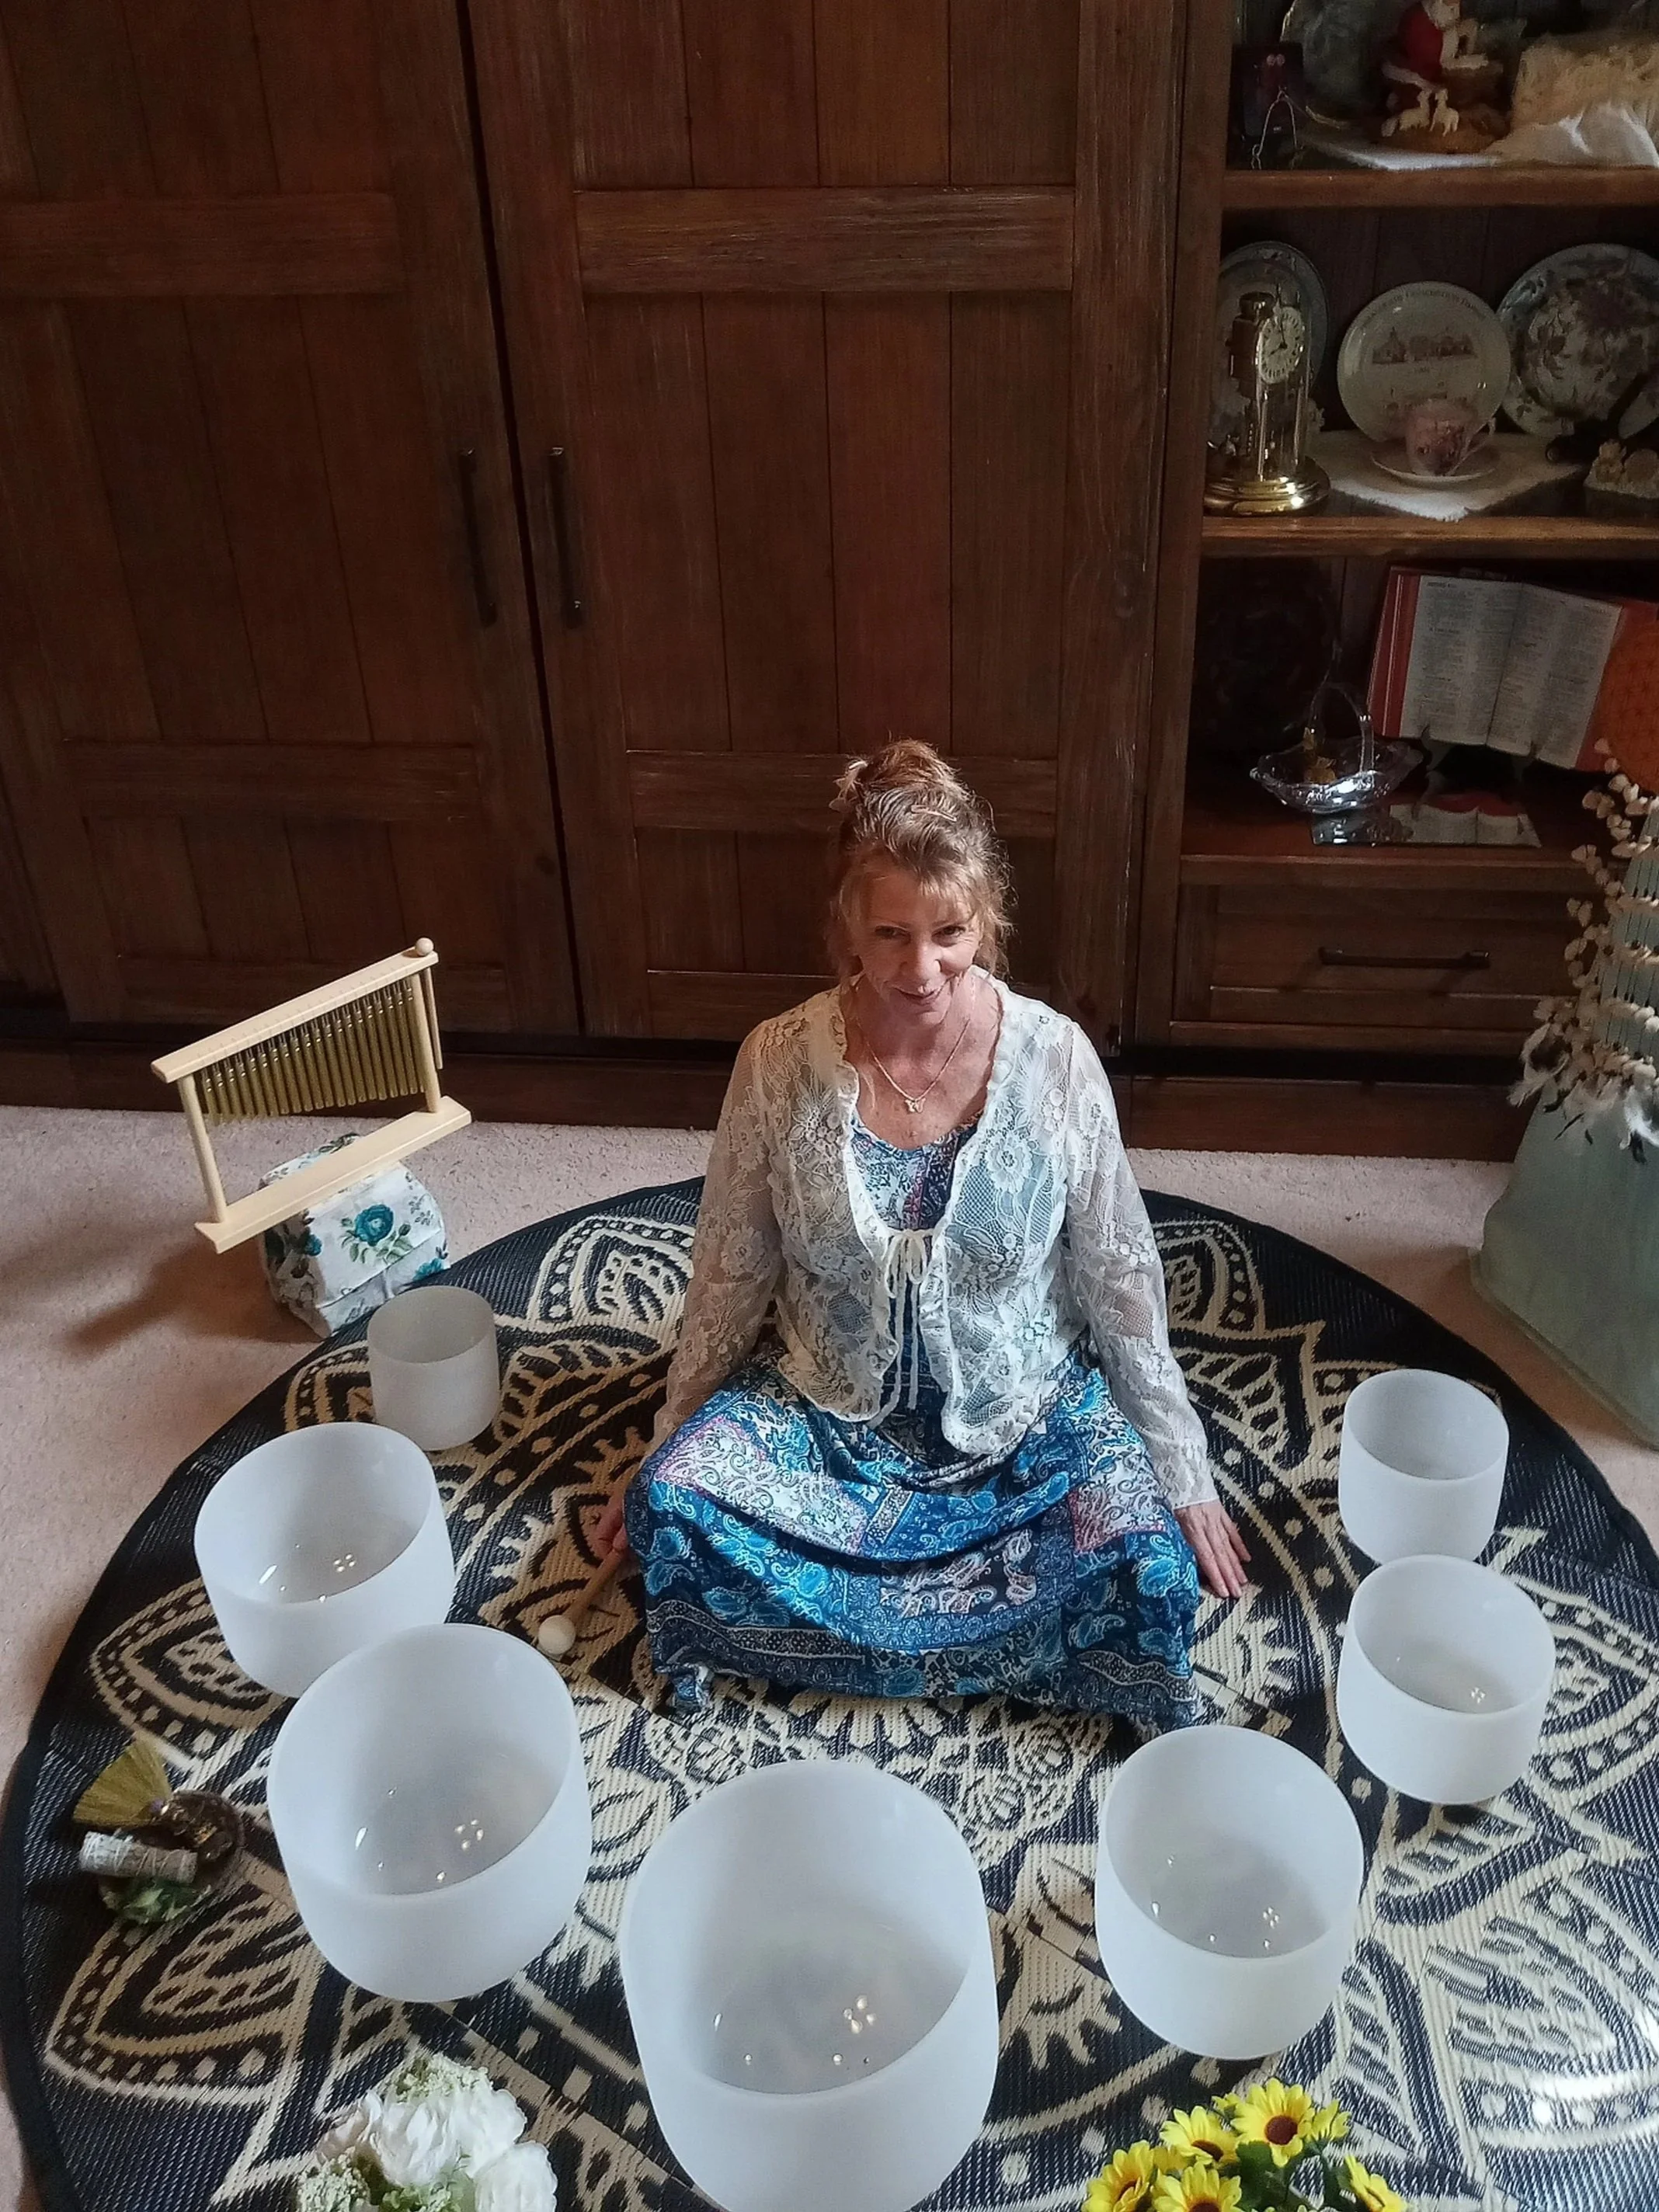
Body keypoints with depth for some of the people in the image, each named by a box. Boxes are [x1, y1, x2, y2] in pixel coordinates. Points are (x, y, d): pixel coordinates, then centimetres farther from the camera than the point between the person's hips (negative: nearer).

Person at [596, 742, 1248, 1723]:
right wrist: (667, 1448, 5)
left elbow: (1120, 1276, -6)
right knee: (671, 1508, -25)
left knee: (1146, 1571, -25)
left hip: (1022, 1413, 0)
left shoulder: (1055, 1058, -16)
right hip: (823, 1409, 1)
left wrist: (1182, 1473, -1)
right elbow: (730, 1274, -2)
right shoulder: (780, 1061, -15)